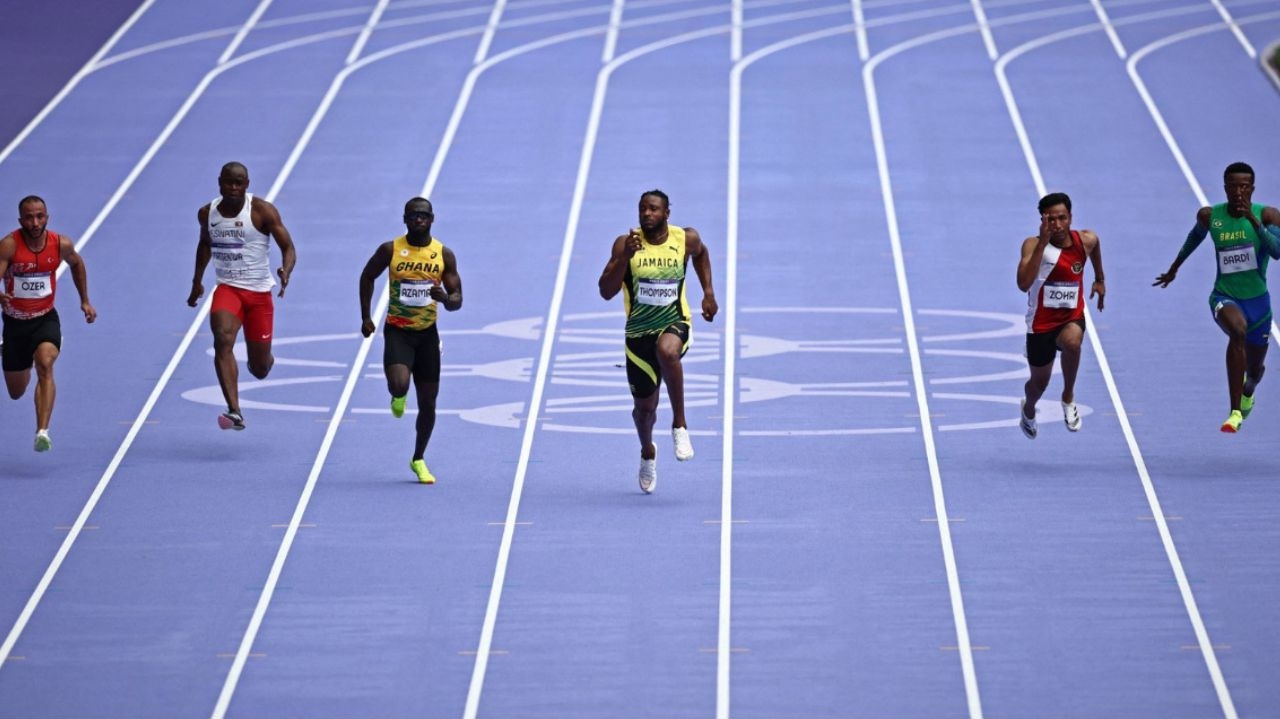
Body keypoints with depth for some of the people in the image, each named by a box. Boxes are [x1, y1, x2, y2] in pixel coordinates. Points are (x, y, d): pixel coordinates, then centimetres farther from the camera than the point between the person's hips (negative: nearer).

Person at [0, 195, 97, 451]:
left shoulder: (61, 245, -9)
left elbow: (76, 264, 14)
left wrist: (85, 301, 16)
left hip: (45, 318, 0)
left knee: (45, 363, -30)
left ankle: (42, 432, -36)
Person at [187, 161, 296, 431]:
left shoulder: (262, 211, -10)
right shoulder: (207, 213, 2)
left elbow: (288, 247, -11)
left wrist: (285, 271, -31)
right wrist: (197, 281, 24)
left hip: (259, 292, -2)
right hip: (227, 288, 2)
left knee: (260, 370, 6)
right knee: (222, 340, -29)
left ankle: (265, 359, 48)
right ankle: (234, 412, -33)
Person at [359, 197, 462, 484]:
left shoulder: (444, 255, -4)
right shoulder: (390, 250, -7)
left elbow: (457, 300, -1)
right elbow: (367, 277, 9)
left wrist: (445, 299, -25)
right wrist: (365, 316, 4)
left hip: (427, 332, 2)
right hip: (397, 330, -2)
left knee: (428, 402, 5)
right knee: (399, 385, -26)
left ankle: (419, 460, 25)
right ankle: (398, 397, 15)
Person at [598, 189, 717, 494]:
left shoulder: (686, 239, -5)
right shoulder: (626, 243, -11)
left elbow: (701, 253, 21)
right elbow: (606, 292, -17)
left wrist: (708, 292, 12)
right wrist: (624, 257, -30)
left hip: (675, 324, -1)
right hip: (639, 331, 1)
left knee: (667, 351, -40)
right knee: (644, 407, 11)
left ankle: (679, 425, -24)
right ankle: (647, 453, 46)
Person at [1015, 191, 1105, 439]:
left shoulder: (1086, 240, -9)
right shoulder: (1034, 245, -21)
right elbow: (1024, 284, -38)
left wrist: (1100, 279, 28)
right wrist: (1042, 242, -40)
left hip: (1072, 318, 1)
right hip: (1041, 323, -1)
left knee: (1071, 342, -37)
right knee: (1039, 382, 16)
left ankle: (1069, 397, -10)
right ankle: (1028, 410, 55)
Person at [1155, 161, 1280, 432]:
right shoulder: (1210, 216, -5)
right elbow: (1196, 235, 18)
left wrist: (1253, 220, -35)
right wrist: (1174, 267, 28)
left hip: (1257, 299, 2)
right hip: (1224, 297, -2)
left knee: (1255, 370, 19)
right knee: (1237, 329, -38)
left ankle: (1247, 393, 61)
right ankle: (1235, 413, -39)